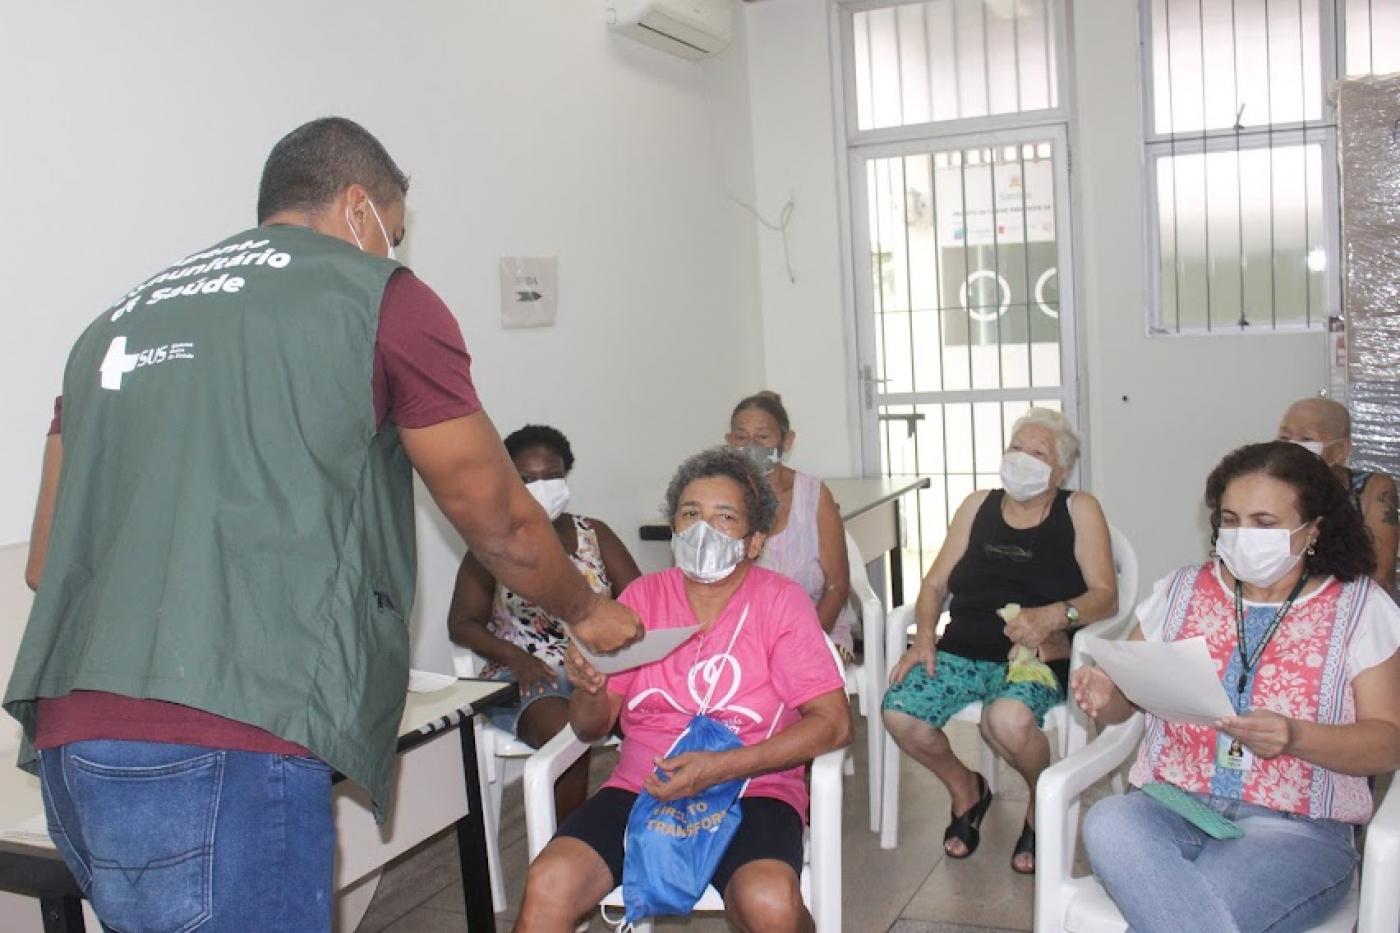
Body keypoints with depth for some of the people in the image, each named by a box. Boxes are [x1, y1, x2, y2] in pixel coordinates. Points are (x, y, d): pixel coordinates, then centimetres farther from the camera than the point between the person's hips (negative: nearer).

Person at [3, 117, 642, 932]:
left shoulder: (120, 319, 20)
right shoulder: (379, 296, 3)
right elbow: (498, 522, 8)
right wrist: (585, 610, 27)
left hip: (70, 743, 7)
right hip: (222, 759, -7)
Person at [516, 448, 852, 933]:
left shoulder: (778, 600, -2)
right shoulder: (643, 596, 6)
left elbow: (834, 722, -9)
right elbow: (591, 729, 10)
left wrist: (718, 768, -18)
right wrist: (590, 688, -15)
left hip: (750, 791, -1)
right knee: (547, 885, -26)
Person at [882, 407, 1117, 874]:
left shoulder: (1079, 511, 5)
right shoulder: (978, 506, 15)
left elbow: (1105, 595, -5)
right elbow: (935, 583, 15)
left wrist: (1054, 616, -25)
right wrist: (924, 636, -4)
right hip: (963, 652, 4)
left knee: (1007, 719, -37)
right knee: (898, 711, -23)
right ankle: (966, 789, 11)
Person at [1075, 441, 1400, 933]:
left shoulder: (1360, 607, 4)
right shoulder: (1180, 590, 12)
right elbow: (1125, 699, 16)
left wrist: (1296, 737, -20)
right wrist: (1104, 697, -9)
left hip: (1295, 828, -4)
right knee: (1107, 821, -33)